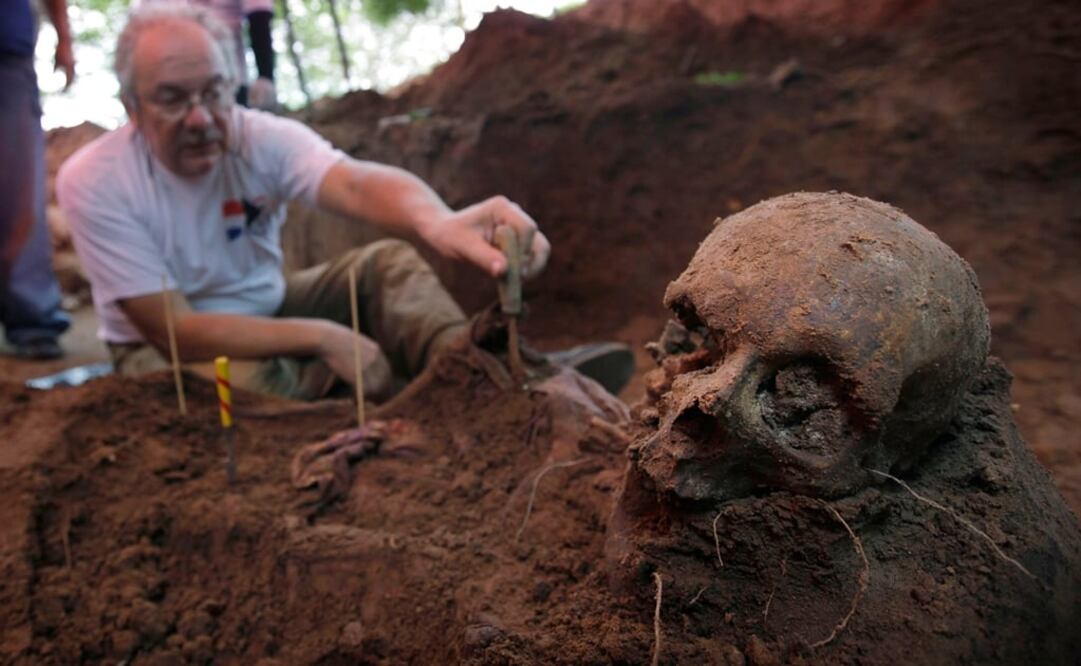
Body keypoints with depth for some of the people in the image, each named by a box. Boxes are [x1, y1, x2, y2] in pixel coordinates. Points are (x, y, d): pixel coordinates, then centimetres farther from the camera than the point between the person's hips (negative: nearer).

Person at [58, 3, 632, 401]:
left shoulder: (261, 138, -18)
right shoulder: (94, 182, -23)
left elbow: (356, 183, -41)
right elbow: (176, 330, -26)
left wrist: (438, 221, -65)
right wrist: (321, 337, -34)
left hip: (266, 313, 4)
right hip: (167, 349, -3)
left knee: (387, 261, -18)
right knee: (242, 380, -38)